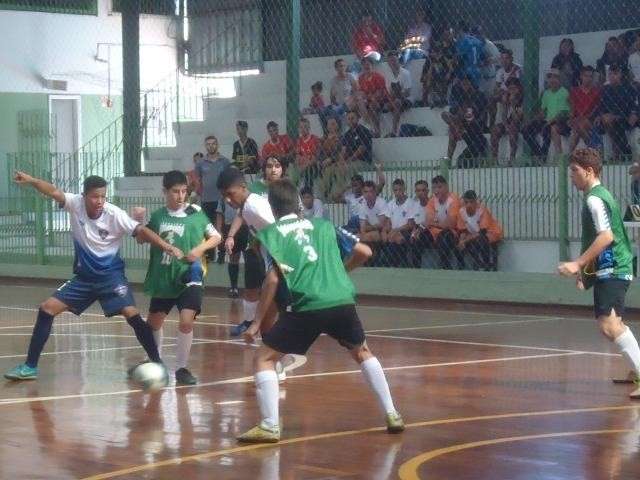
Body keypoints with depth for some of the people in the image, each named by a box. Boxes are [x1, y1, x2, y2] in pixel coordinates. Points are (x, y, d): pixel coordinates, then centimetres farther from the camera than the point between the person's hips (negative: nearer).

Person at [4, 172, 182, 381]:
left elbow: (140, 231, -24)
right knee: (47, 308, -3)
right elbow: (54, 192, -25)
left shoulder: (115, 215, -18)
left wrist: (166, 246, -39)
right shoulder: (76, 204, -10)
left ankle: (156, 363, -9)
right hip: (83, 277, 4)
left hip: (111, 275, -4)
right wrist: (31, 180, -43)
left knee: (132, 314, -22)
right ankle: (30, 366, 5)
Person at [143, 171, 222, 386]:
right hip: (163, 279, 4)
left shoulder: (195, 213, -6)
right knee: (153, 322, 16)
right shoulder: (158, 216, 1)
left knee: (186, 321, -21)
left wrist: (200, 249, -14)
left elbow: (216, 237, 3)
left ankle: (181, 368, -6)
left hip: (189, 277, -4)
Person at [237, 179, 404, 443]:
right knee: (362, 352, 29)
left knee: (263, 358, 9)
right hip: (343, 302, 4)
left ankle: (270, 426, -3)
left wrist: (257, 323, -1)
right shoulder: (323, 226, 19)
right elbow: (364, 252, 17)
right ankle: (392, 415, 27)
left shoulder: (270, 234, 8)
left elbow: (272, 280, -4)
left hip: (306, 307, -4)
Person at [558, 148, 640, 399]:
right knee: (614, 322, 25)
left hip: (611, 270, -12)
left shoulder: (594, 199, -15)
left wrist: (578, 263, -27)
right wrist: (585, 268, 27)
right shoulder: (602, 194, 18)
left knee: (609, 325, -24)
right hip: (613, 268, 12)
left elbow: (606, 236, -26)